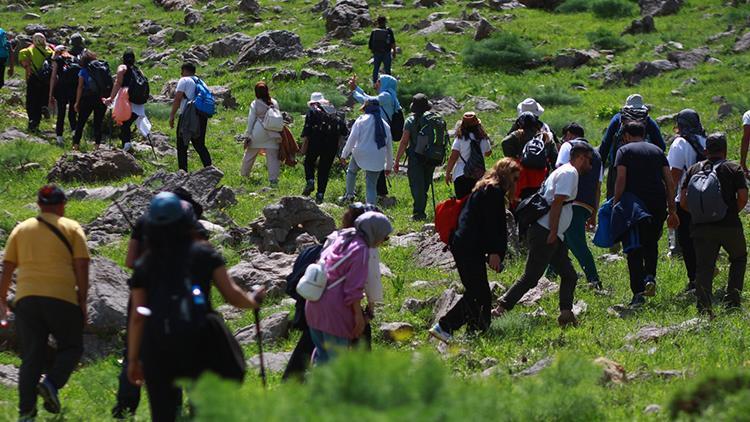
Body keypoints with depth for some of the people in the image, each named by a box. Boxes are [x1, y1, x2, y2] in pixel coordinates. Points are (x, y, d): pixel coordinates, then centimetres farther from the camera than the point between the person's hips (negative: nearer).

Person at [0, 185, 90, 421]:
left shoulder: (21, 229, 15)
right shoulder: (72, 228, 7)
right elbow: (81, 267, -1)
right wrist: (82, 302, 2)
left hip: (26, 298, 3)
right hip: (62, 296, -3)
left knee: (31, 356, 6)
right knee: (71, 347, 12)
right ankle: (51, 383, -13)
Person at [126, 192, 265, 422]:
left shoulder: (144, 266, 6)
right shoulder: (204, 254, 2)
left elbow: (137, 318, 5)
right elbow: (232, 295, 4)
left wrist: (133, 359, 11)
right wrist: (252, 300, 26)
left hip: (157, 350, 1)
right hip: (199, 343, -1)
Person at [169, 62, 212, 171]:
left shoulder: (184, 81, -3)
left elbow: (178, 99, -11)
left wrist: (172, 115, -9)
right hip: (202, 116, 7)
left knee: (182, 146, 0)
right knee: (200, 145, 14)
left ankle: (183, 170, -3)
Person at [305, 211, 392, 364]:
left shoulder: (341, 240, 13)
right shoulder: (361, 250, -12)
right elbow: (354, 288, -16)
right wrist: (359, 315, -8)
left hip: (314, 305, 9)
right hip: (334, 311, -9)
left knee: (322, 353, 18)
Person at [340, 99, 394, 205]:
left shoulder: (361, 120, -2)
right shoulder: (385, 125, 12)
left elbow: (352, 138, -7)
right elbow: (389, 146, 16)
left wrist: (344, 154, 0)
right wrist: (389, 166, 24)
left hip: (360, 154, -3)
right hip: (377, 160, 3)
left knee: (351, 171, 29)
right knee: (371, 186, 4)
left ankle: (349, 194, 31)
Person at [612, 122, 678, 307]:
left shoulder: (625, 151, 5)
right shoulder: (657, 151, 16)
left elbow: (621, 179, -8)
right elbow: (670, 182, 12)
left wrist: (615, 205, -5)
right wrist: (672, 210, 14)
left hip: (635, 204, -3)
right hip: (658, 204, 3)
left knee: (634, 250, 3)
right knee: (651, 243, 22)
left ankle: (638, 293, -3)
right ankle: (650, 276, -2)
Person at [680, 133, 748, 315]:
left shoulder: (694, 170, 10)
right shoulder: (734, 169, 2)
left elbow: (683, 201, 3)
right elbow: (743, 197, -9)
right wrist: (732, 212, 8)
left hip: (701, 227, 2)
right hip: (729, 225, -2)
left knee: (704, 267, 3)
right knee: (739, 258, 22)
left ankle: (704, 308, -9)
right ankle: (732, 300, 15)